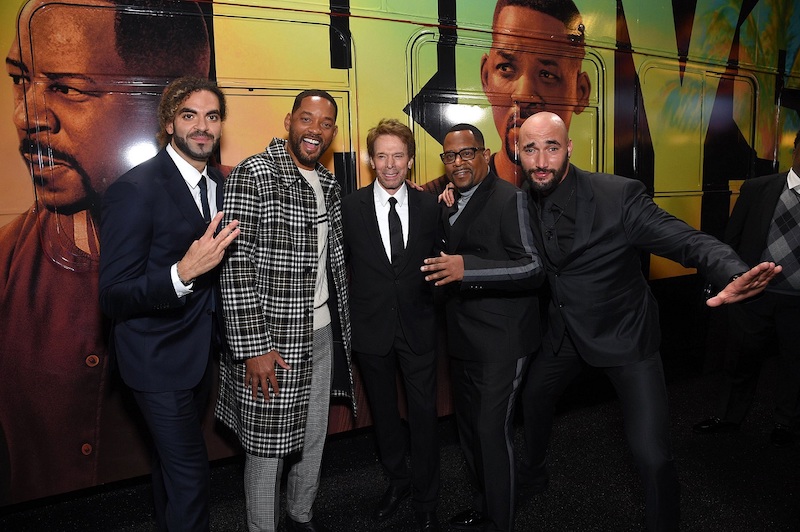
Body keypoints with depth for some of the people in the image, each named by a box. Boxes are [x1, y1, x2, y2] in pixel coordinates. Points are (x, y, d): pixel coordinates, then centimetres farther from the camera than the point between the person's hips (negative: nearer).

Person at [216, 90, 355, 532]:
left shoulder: (329, 185, 9)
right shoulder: (254, 174, -14)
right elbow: (236, 265, -19)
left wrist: (341, 325, 14)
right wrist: (253, 347, -21)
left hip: (323, 334, 7)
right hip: (273, 339, -7)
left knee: (314, 436, 21)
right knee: (268, 446, 9)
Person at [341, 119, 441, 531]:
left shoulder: (430, 207, -2)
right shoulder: (350, 207, -4)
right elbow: (338, 265, 1)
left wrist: (433, 309, 1)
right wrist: (344, 320, -1)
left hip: (418, 328, 0)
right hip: (371, 329, 0)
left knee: (424, 415, 6)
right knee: (383, 413, 17)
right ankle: (397, 481, 42)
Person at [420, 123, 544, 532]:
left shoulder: (509, 198, -14)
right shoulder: (451, 207, 12)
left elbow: (533, 268, -22)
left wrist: (466, 268, -32)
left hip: (499, 341, -8)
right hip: (463, 340, 9)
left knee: (492, 432, 0)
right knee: (469, 429, 20)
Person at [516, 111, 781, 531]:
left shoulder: (619, 195, -22)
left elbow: (688, 241, -24)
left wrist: (735, 275, -46)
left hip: (624, 334, -4)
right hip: (562, 331, 5)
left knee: (651, 454, -9)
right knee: (529, 404, 21)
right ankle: (532, 470, 53)